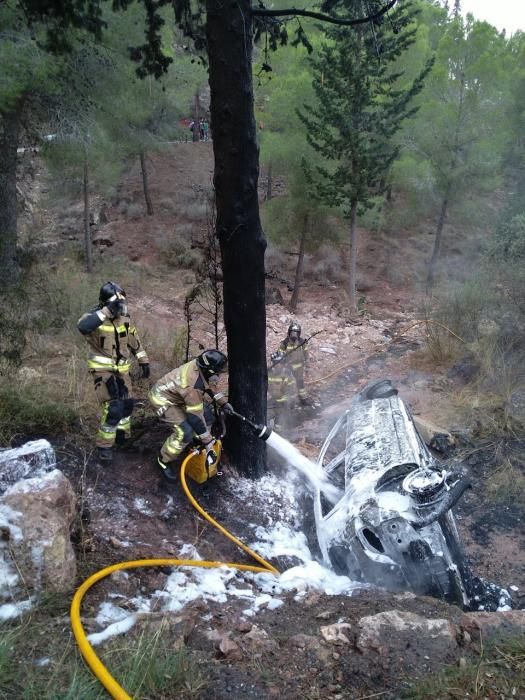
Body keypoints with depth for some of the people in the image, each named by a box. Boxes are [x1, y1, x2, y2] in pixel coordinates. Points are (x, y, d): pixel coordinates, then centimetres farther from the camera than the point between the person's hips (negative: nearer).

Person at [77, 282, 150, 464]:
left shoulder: (124, 318, 2)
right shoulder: (95, 317, -18)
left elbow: (134, 340, 14)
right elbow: (82, 326, -43)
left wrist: (144, 361, 12)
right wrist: (106, 312, -43)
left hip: (121, 369, 7)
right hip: (102, 369, -7)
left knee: (127, 403, 14)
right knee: (113, 407, -15)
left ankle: (121, 435, 38)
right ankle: (104, 446, 2)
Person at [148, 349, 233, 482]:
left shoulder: (200, 365, -16)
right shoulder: (193, 386, -38)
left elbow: (211, 385, 6)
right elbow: (196, 416, -29)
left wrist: (223, 402, 8)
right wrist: (207, 440, -20)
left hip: (172, 391, 9)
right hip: (162, 399, -9)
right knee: (185, 432, -19)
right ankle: (164, 461, 5)